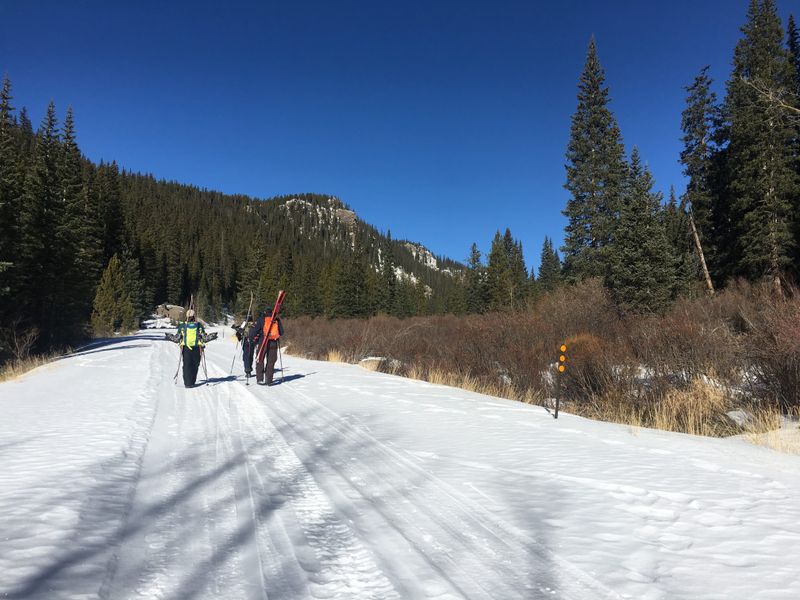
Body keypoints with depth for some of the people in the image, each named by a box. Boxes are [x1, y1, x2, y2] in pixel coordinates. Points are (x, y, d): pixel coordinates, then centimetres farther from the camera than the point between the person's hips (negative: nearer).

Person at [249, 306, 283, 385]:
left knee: (260, 361, 8)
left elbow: (253, 331, -6)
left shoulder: (261, 320, 0)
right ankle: (268, 380, 6)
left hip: (262, 343, -2)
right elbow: (281, 332, 14)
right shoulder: (277, 320, 8)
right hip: (273, 344, 2)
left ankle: (260, 379, 4)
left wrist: (255, 340, 6)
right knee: (271, 362, 8)